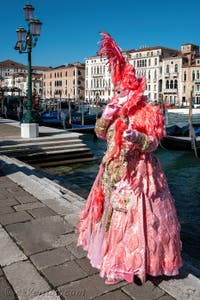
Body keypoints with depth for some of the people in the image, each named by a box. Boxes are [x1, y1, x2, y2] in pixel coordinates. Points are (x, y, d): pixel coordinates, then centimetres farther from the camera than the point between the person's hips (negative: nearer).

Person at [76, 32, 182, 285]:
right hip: (114, 170, 7)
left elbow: (153, 143, -12)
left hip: (138, 172, -6)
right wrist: (105, 117, -8)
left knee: (135, 214, -1)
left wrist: (136, 136, -30)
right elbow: (100, 133, 9)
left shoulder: (149, 112, -9)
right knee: (111, 210, 16)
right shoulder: (115, 110, 9)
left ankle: (134, 261, 16)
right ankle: (112, 252, 36)